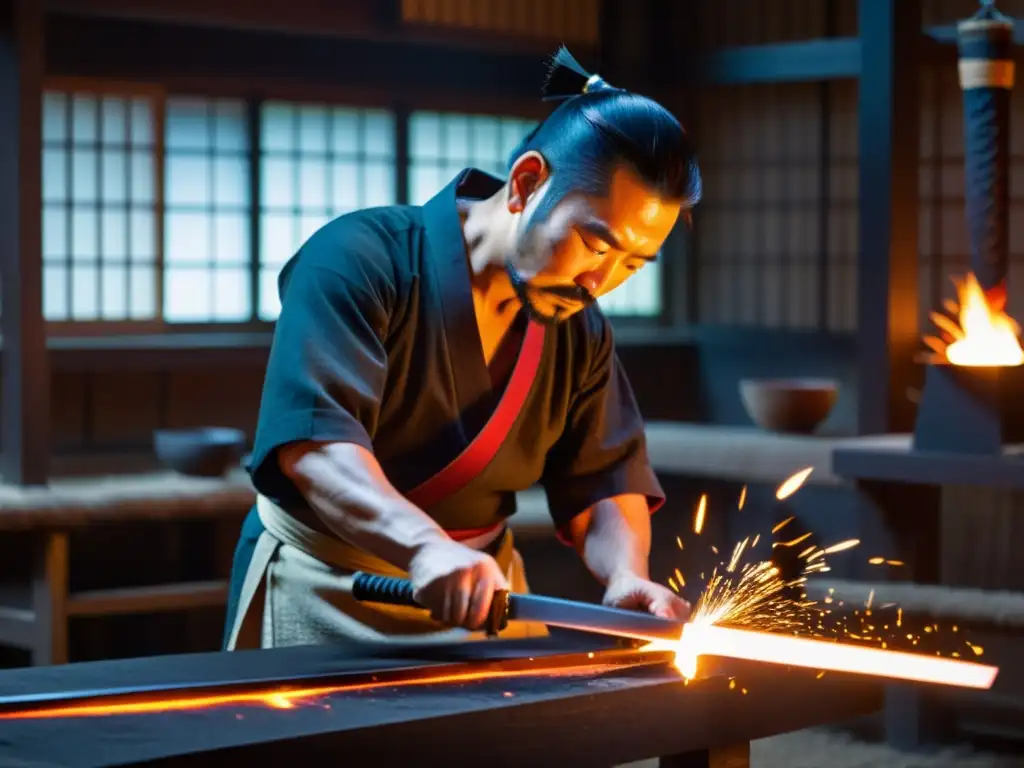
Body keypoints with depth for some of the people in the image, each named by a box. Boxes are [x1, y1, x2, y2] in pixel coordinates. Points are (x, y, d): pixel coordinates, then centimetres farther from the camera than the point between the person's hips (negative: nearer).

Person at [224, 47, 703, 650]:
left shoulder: (579, 332, 3)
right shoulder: (361, 259, -19)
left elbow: (604, 485, 3)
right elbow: (312, 445, -32)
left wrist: (627, 578, -19)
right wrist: (426, 547, -48)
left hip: (482, 594, 5)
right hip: (325, 588, -5)